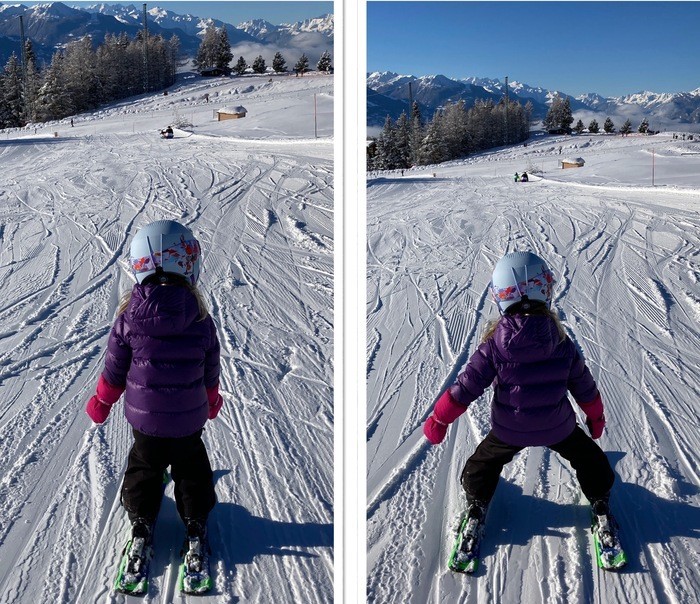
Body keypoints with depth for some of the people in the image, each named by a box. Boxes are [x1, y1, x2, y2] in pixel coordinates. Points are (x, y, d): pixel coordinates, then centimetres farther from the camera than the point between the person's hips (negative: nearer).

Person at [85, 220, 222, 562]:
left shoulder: (128, 319, -17)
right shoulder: (201, 321, -16)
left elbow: (114, 370, -6)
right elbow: (210, 372, -2)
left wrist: (101, 402, 14)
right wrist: (211, 402, 19)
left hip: (144, 417, 0)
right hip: (189, 418, 0)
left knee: (144, 466, 22)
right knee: (191, 468, 20)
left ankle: (141, 523, 31)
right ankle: (196, 524, 30)